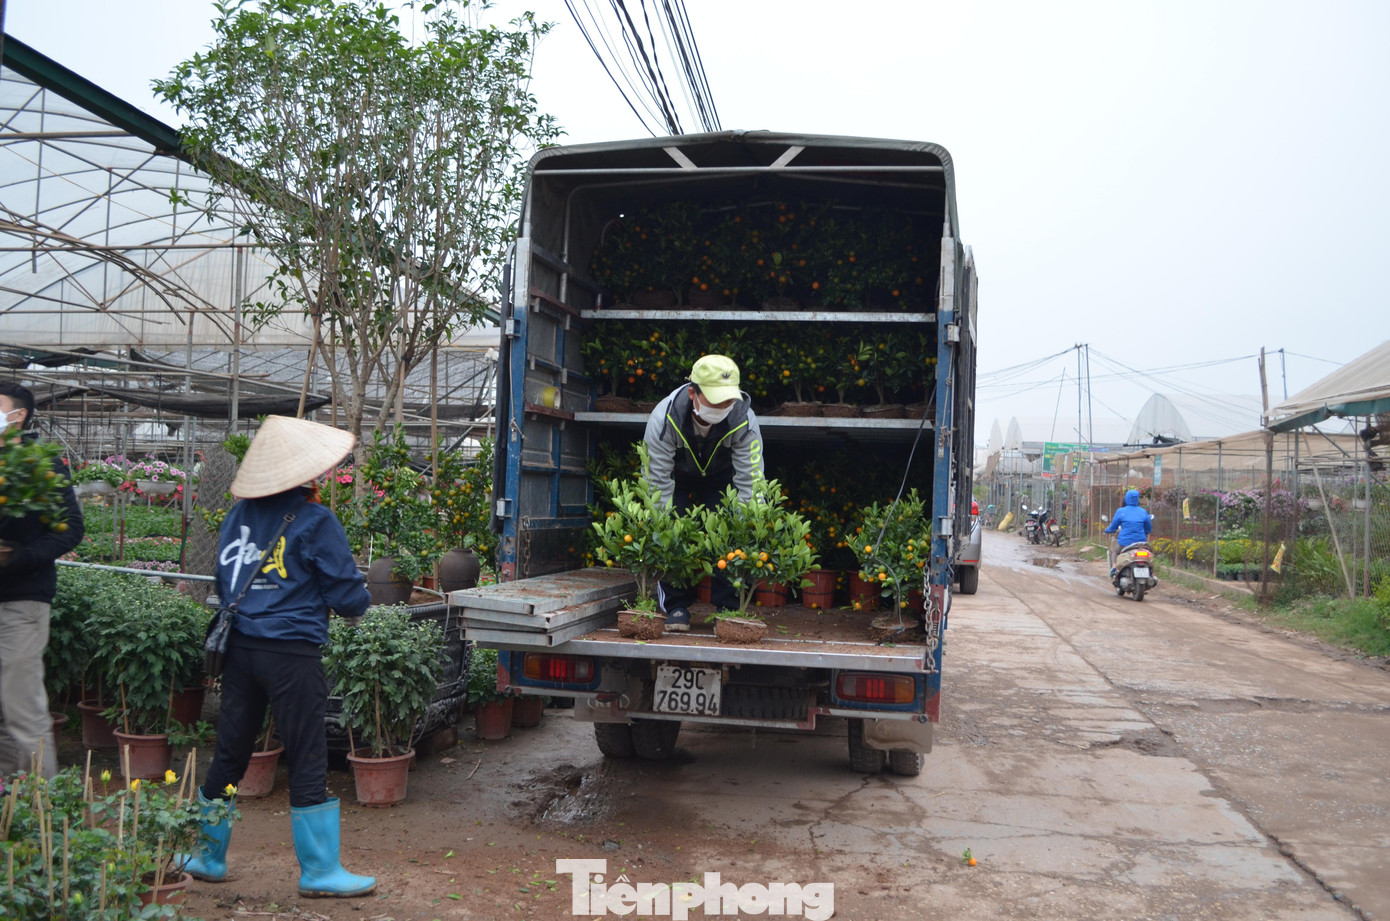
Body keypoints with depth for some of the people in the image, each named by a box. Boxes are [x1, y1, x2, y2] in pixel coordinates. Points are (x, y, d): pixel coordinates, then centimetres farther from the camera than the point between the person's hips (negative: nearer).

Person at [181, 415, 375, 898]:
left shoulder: (238, 514, 7)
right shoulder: (315, 522, -11)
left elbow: (224, 583, 16)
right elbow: (348, 597, -8)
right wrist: (362, 597, 12)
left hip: (240, 646, 6)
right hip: (291, 653, -6)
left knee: (229, 753, 16)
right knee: (308, 762, 3)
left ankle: (207, 856, 29)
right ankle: (319, 871, 11)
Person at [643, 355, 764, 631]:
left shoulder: (744, 420, -35)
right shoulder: (665, 417, -38)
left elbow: (749, 480, -29)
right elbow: (658, 480, -32)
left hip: (720, 477, 1)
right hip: (677, 475, -1)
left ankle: (727, 608, -1)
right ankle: (676, 607, -2)